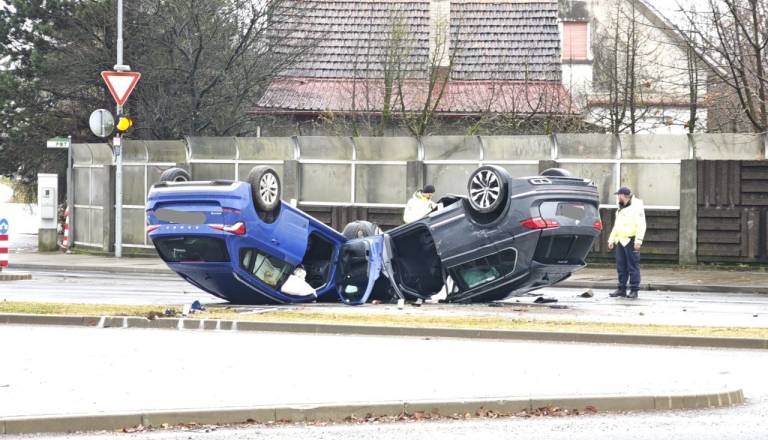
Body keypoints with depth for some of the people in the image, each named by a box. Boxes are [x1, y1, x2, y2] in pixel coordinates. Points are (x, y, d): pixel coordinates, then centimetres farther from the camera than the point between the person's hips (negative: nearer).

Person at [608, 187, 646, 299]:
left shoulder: (636, 207, -8)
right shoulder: (620, 209, 21)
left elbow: (641, 225, -16)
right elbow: (616, 226, 29)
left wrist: (638, 241, -24)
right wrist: (611, 240, 24)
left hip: (631, 242, -9)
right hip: (620, 241, 9)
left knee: (633, 266, -5)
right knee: (621, 267, 9)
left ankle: (634, 290, -2)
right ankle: (622, 289, 15)